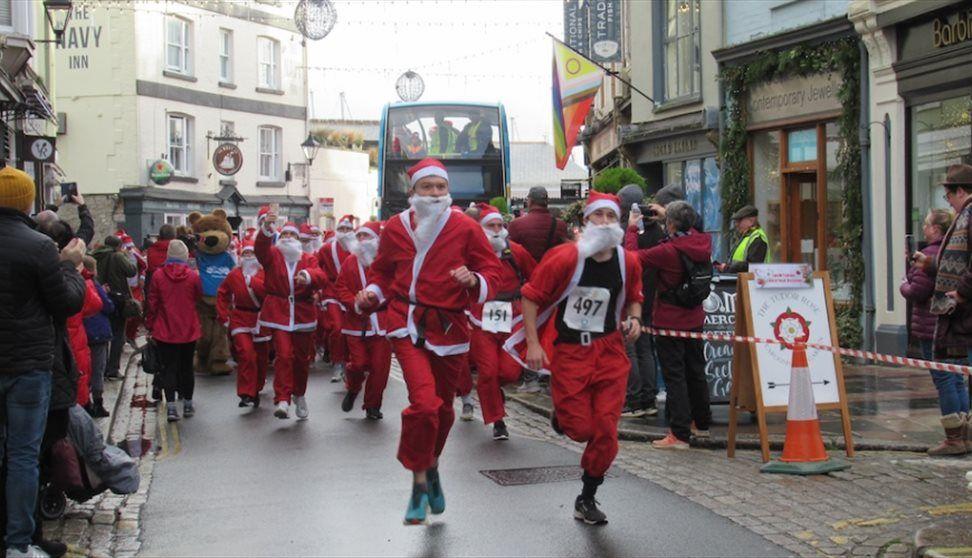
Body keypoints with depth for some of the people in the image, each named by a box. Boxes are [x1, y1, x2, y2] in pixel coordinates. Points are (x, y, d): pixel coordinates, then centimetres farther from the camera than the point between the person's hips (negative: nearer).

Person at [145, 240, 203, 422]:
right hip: (188, 331, 1)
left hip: (165, 331, -1)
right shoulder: (193, 276, -9)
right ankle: (187, 404, 23)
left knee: (169, 368, 3)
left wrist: (149, 325, 8)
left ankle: (171, 406, -8)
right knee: (187, 367, 14)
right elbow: (199, 297, 8)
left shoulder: (158, 276, -8)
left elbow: (152, 303, -3)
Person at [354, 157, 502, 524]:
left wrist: (475, 281, -21)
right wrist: (372, 294, -3)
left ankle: (431, 468, 44)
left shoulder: (465, 228, -3)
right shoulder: (396, 227, 1)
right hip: (408, 325, -1)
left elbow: (491, 271, 1)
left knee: (443, 407, 15)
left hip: (450, 328, 1)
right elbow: (383, 271, 16)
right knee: (424, 403, -20)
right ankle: (420, 482, -1)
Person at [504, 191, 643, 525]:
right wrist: (532, 343, -11)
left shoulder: (628, 263, 1)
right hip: (568, 352, -3)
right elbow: (531, 297, -6)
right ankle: (562, 415, 35)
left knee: (605, 430, -2)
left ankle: (587, 500, 17)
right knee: (579, 429, -4)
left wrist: (634, 318, -1)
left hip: (609, 350, 3)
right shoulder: (565, 258, -13)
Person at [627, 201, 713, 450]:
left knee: (674, 375, -3)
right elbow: (689, 231, 21)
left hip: (669, 321, -7)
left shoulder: (668, 251, -23)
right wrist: (666, 213, 28)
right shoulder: (702, 242, -3)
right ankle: (701, 423, 34)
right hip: (695, 319, 7)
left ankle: (679, 434, -3)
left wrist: (632, 228, 0)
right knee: (695, 371, 20)